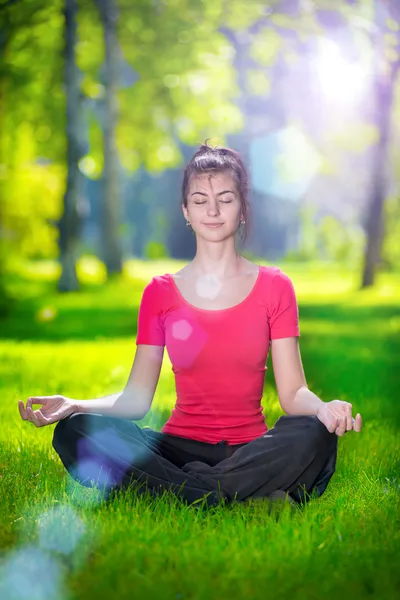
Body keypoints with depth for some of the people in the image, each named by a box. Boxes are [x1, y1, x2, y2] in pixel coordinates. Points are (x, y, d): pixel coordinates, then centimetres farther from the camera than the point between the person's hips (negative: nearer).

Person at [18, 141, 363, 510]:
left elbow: (293, 392, -1)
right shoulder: (161, 292, 9)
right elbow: (137, 397, 3)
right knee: (73, 433, -25)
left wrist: (323, 408, -25)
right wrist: (74, 406, -16)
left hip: (249, 449, -1)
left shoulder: (274, 287, 6)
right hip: (180, 447, 2)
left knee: (313, 435, -33)